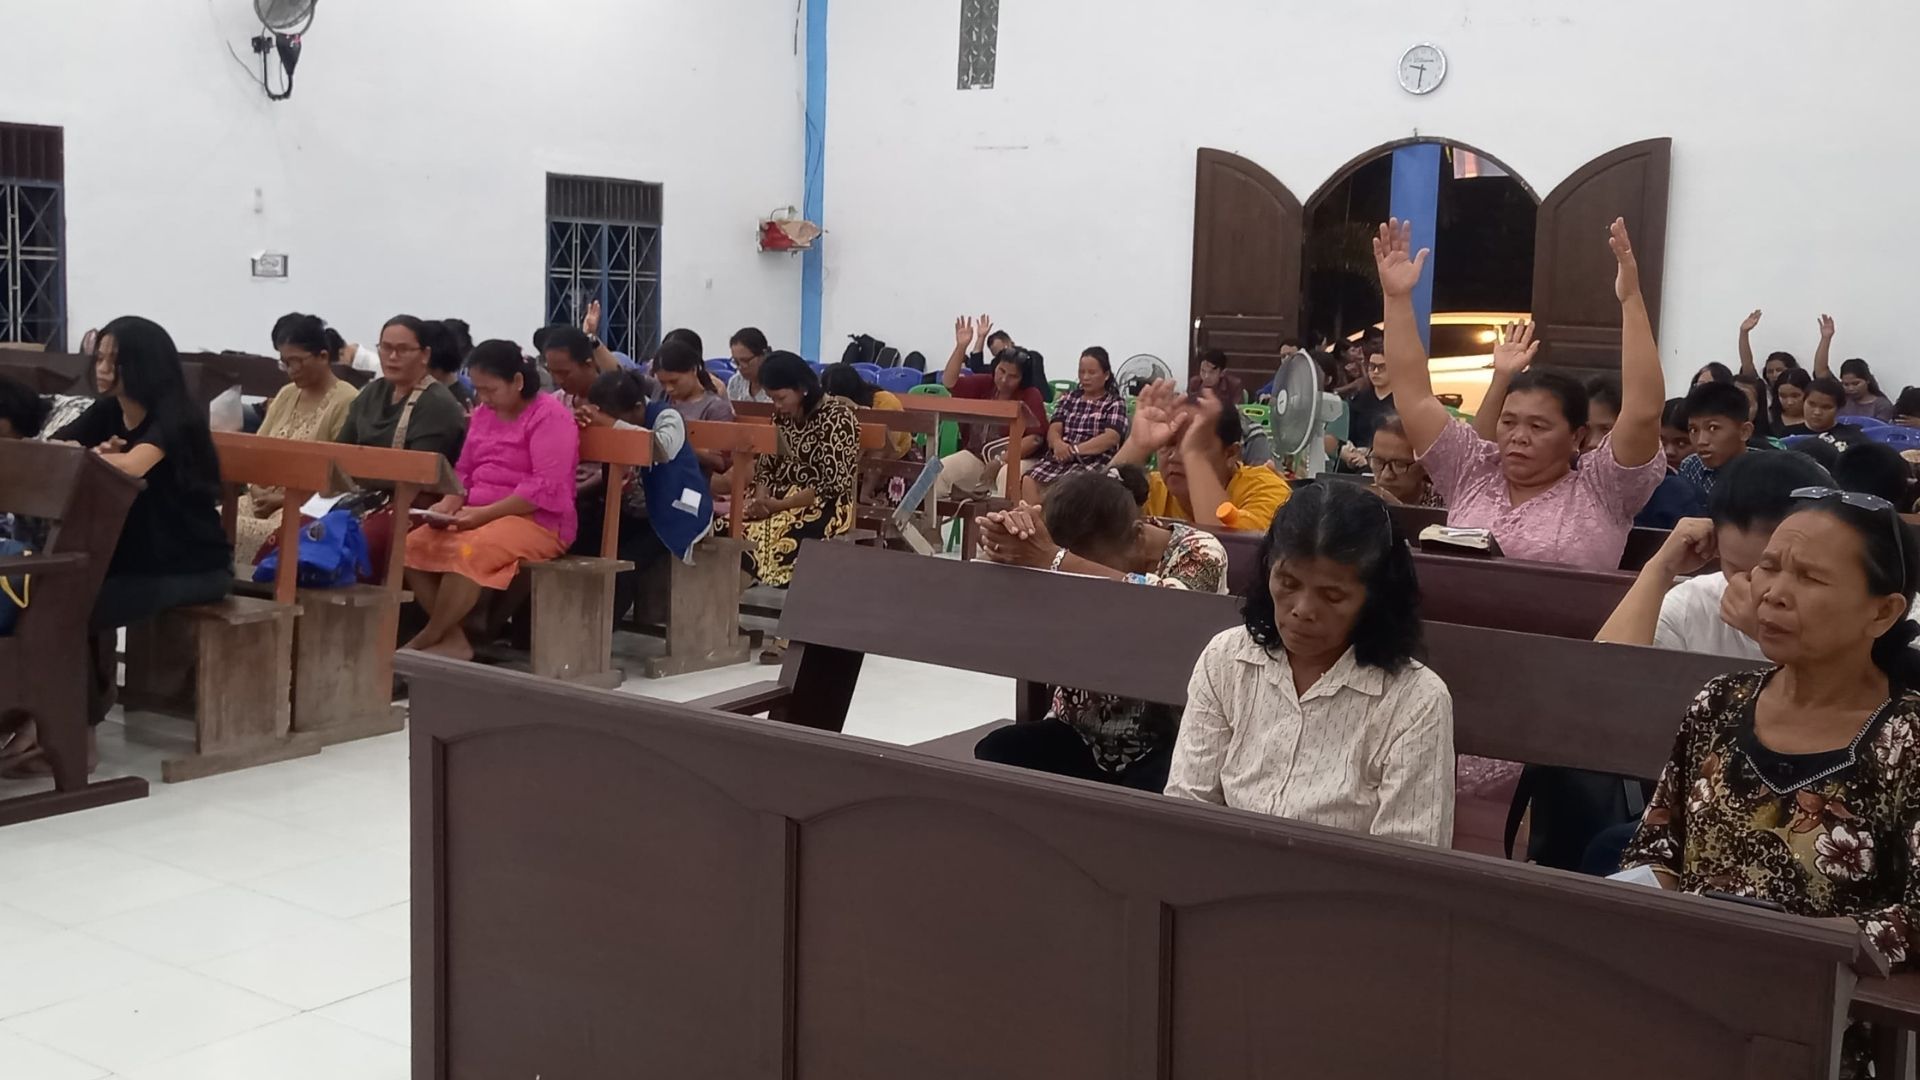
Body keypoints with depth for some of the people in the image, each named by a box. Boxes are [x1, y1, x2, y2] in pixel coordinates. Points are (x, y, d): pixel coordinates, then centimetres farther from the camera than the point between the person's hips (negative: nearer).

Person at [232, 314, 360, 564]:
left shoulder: (346, 402, -9)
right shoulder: (286, 395, 17)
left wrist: (284, 499, -15)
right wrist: (257, 490, -3)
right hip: (265, 500, 8)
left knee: (239, 532, -28)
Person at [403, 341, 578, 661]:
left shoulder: (550, 415, -10)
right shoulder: (484, 413, 15)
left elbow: (547, 488, -19)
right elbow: (464, 472, 19)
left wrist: (485, 512, -22)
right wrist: (449, 505, -3)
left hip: (538, 522, -8)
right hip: (482, 518, 9)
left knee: (466, 552, -33)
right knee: (414, 545, -13)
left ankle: (427, 638, -14)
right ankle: (454, 639, -14)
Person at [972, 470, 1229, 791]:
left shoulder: (1198, 553, -12)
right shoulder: (1064, 553, -1)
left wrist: (1053, 561, -38)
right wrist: (1000, 540, -33)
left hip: (1165, 743, -4)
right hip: (1079, 736, 4)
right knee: (993, 755, -21)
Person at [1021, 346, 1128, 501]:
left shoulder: (1116, 403, 6)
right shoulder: (1068, 400, 21)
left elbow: (1111, 438, -9)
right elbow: (1054, 430, 9)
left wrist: (1074, 449, -20)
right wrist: (1058, 444, -18)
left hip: (1095, 463, -4)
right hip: (1061, 459, 5)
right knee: (1029, 482, -26)